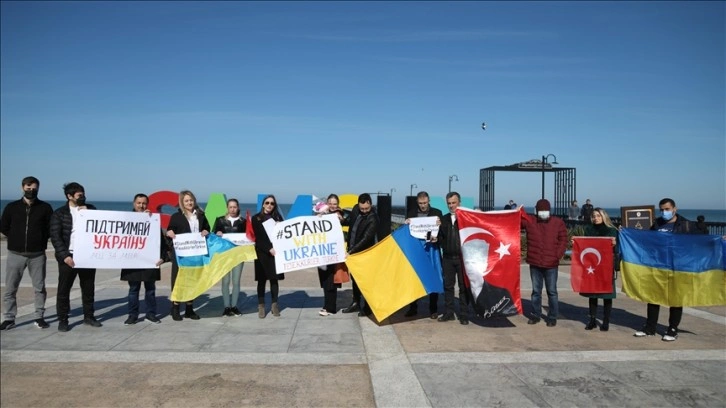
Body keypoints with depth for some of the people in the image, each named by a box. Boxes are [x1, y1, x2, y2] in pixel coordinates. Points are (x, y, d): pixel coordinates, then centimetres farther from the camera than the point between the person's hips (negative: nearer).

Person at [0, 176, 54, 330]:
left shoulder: (45, 207, 2)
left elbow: (51, 228, 4)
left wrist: (41, 240, -3)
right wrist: (17, 238, 4)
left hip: (37, 255, -1)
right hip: (15, 254, 1)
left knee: (39, 287, 5)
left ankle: (39, 317, 15)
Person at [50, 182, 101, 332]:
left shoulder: (90, 209, 10)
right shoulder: (59, 213, 0)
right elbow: (55, 237, -6)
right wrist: (65, 255, -15)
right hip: (68, 256, -3)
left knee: (88, 288, 9)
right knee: (64, 289, 3)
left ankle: (88, 316, 20)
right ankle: (63, 320, 13)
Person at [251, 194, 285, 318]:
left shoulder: (277, 217, 10)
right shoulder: (256, 218, 2)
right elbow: (257, 237, -6)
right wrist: (269, 249, -15)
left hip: (276, 251, 2)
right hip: (262, 252, -2)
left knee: (274, 278, 3)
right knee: (262, 279, 1)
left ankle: (274, 305, 10)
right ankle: (261, 306, 6)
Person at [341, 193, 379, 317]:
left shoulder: (373, 219, -23)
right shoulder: (356, 209, -2)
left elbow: (365, 239, -28)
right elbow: (350, 221, 19)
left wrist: (351, 252, -31)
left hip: (364, 253, -7)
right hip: (352, 250, 7)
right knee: (354, 277, 17)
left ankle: (367, 307, 14)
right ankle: (356, 303, 30)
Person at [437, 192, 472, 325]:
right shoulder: (444, 219, 13)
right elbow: (441, 238, 16)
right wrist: (436, 239, -5)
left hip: (462, 257, -4)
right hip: (447, 258, 4)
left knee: (464, 286, 3)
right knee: (448, 285, 9)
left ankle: (464, 314, 11)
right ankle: (448, 313, 19)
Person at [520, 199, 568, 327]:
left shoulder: (558, 222, -1)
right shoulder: (529, 221, 2)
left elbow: (563, 240, 0)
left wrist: (558, 256, -9)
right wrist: (519, 211, -20)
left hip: (551, 264, -1)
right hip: (535, 263, 2)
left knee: (552, 291, 7)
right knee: (536, 291, 13)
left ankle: (552, 317, 17)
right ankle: (535, 315, 24)